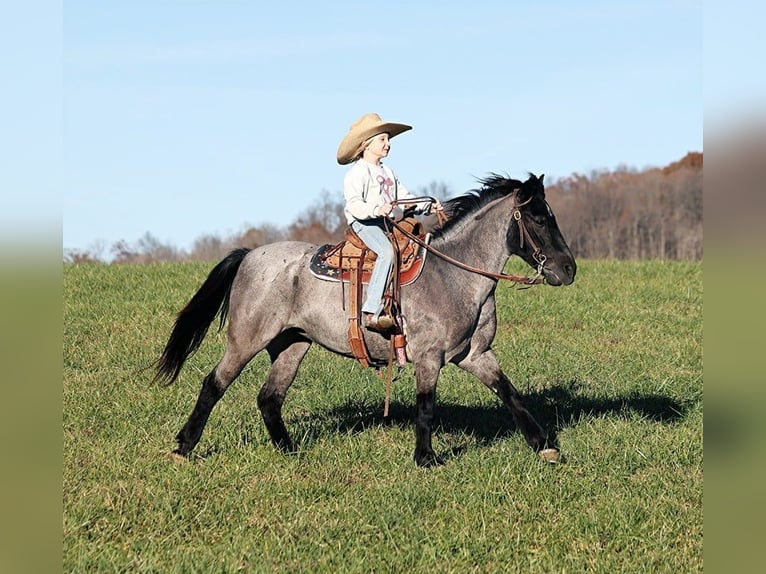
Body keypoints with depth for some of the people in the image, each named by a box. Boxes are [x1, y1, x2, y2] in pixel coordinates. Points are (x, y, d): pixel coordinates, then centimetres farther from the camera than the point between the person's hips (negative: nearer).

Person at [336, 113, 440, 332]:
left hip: (390, 223, 9)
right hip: (364, 223, -9)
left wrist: (427, 205, 5)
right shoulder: (358, 173, -3)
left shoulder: (388, 172, 24)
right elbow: (353, 204, -16)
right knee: (387, 251, -35)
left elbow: (405, 197, 22)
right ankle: (371, 311, -41)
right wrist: (377, 210, -33)